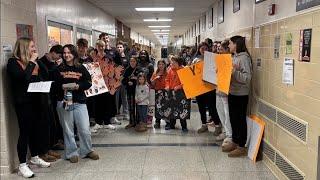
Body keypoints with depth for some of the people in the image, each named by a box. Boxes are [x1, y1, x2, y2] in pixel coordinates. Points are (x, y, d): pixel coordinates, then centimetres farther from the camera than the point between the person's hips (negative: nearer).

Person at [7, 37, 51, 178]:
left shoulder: (34, 61, 11)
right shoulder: (13, 62, -8)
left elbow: (46, 75, 3)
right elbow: (24, 77, -23)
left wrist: (37, 60, -4)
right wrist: (31, 62, -15)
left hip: (35, 100, 7)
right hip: (23, 102, -7)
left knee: (36, 129, 14)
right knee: (25, 131, -4)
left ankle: (35, 157, 31)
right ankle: (22, 165, 6)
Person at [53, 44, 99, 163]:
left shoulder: (81, 68, 4)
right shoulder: (59, 69, 5)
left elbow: (88, 83, 3)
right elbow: (54, 85, 5)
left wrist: (78, 86, -13)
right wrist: (62, 87, -14)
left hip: (79, 102, 0)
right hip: (64, 102, 0)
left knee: (85, 129, 1)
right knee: (68, 130, 7)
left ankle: (87, 151, 21)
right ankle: (72, 153, 21)